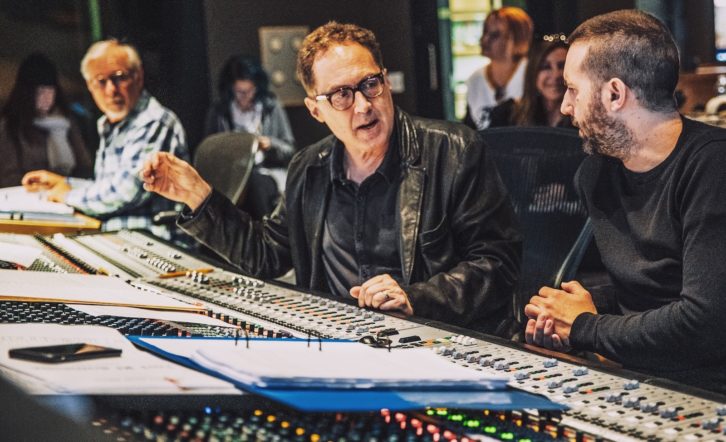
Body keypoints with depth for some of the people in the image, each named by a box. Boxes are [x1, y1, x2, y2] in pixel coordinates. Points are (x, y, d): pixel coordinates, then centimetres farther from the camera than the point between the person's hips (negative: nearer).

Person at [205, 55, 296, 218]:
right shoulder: (217, 112, 10)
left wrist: (270, 144, -11)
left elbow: (289, 149, 9)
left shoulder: (272, 107, 8)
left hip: (268, 172, 0)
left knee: (255, 182, -35)